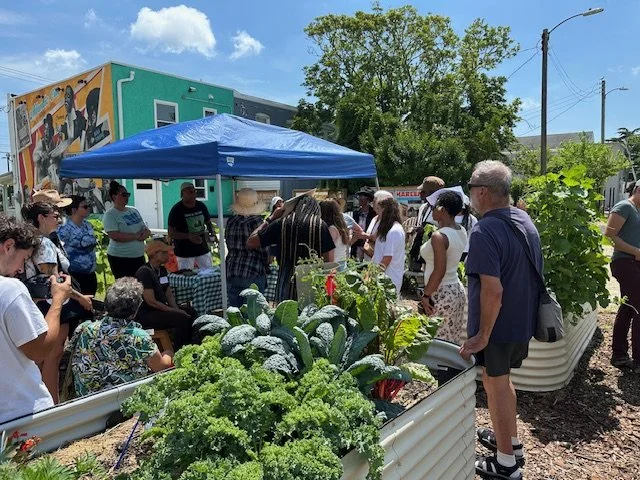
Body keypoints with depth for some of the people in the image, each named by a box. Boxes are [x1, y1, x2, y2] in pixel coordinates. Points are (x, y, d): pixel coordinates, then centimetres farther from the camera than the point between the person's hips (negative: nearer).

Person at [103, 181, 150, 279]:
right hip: (120, 259, -7)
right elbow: (115, 236, -21)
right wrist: (136, 236, -14)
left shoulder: (133, 210, 12)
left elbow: (146, 230, 15)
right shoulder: (110, 215, -9)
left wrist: (145, 233, -10)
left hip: (139, 256, 7)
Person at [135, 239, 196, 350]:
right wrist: (175, 311, -18)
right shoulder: (144, 272, -18)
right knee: (181, 318, -24)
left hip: (160, 308, 10)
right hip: (145, 315, -9)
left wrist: (176, 309, -7)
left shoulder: (162, 270, 11)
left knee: (190, 312, 2)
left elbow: (169, 294, 12)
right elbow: (151, 301, -22)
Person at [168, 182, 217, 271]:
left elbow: (208, 222, 18)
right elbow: (171, 233, -11)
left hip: (202, 248, 4)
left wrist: (212, 233, -4)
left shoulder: (201, 206, 4)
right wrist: (188, 236, -25)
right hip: (184, 252, -4)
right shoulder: (176, 210, -9)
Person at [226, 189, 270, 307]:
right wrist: (266, 267, 10)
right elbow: (264, 250, -7)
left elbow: (229, 246, 12)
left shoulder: (231, 222, 5)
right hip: (254, 273, -5)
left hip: (231, 273, 5)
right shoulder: (256, 222, -10)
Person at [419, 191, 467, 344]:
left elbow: (439, 271, -22)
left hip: (441, 293, -9)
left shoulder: (439, 236, -20)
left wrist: (426, 295, -13)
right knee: (454, 341, 15)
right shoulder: (461, 231, 5)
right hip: (457, 289, 9)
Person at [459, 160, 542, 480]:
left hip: (498, 326, -8)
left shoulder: (484, 231, -25)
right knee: (503, 381, 24)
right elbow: (532, 273, 13)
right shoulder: (525, 220, 4)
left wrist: (482, 334, -21)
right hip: (523, 320, 8)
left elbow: (493, 290, -30)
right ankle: (511, 441, 41)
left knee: (495, 386, 8)